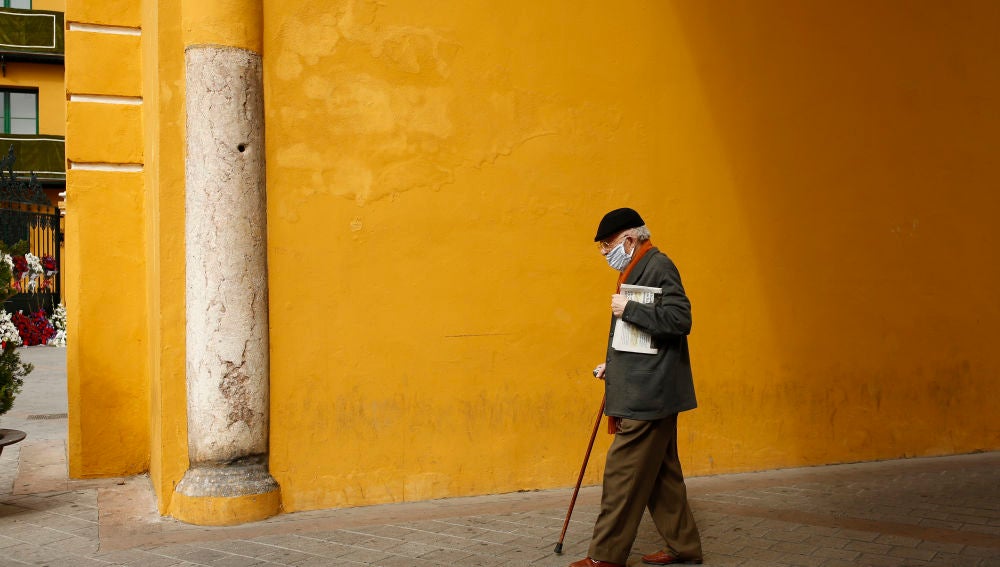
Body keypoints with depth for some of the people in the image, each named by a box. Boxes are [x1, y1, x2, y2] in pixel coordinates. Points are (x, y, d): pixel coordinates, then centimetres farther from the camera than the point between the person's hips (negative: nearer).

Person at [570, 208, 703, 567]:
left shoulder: (658, 266, -13)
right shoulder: (636, 270, 17)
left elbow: (679, 319, -24)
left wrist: (628, 309, -22)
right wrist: (612, 366, 15)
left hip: (649, 395, -10)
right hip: (645, 393, 10)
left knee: (624, 474, -6)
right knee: (659, 471, 15)